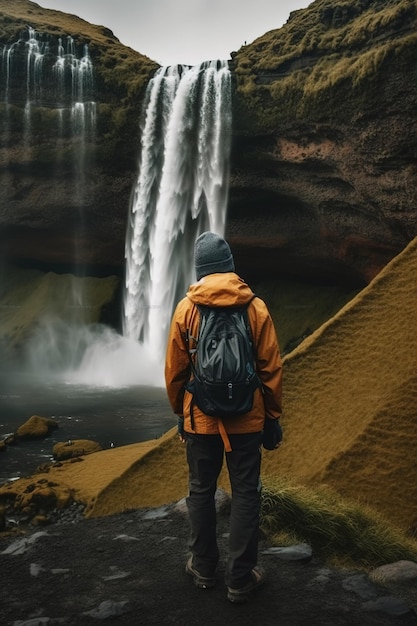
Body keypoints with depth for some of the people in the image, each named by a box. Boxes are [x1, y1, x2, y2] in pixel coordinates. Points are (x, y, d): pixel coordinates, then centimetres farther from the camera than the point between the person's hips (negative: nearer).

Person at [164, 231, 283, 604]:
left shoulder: (186, 309, -5)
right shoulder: (256, 307, -5)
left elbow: (175, 370, 0)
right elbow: (272, 368, -4)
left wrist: (180, 411, 15)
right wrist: (273, 415, 7)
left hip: (201, 418, 1)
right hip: (246, 418, 0)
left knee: (201, 491, 16)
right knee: (246, 494, 9)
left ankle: (204, 569, 28)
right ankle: (241, 580, 17)